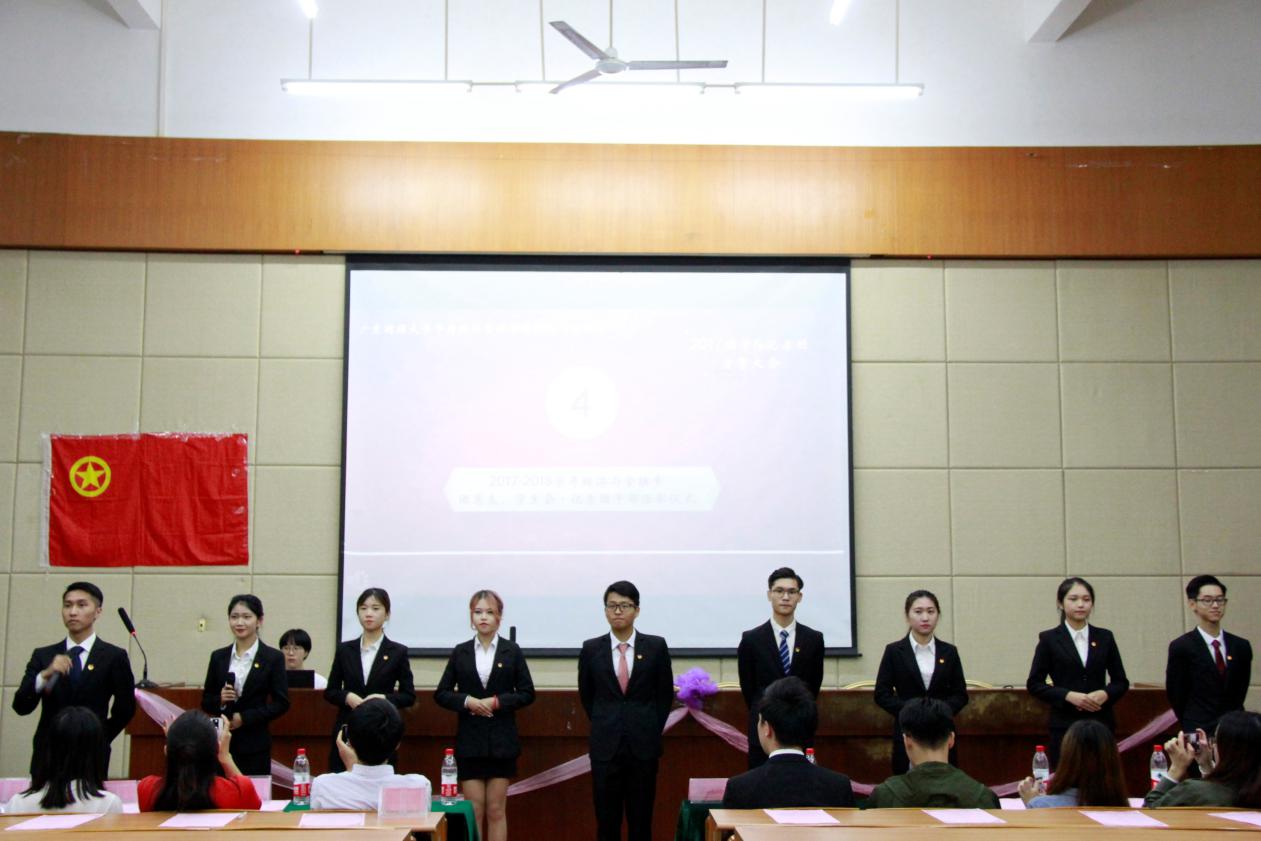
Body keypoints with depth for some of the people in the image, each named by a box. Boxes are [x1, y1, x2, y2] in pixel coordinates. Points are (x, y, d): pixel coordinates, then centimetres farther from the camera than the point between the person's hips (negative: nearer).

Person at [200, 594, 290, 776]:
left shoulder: (273, 658, 0)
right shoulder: (218, 657, 10)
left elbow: (281, 703, -3)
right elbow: (206, 702, 13)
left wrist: (245, 718, -10)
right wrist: (220, 700, -8)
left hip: (254, 745, -3)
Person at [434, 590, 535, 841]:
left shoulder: (512, 651, 2)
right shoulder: (460, 652, 5)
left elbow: (527, 693, 2)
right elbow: (441, 694, 6)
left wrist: (497, 701, -13)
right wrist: (467, 701, -12)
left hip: (501, 741, -1)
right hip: (470, 740, 1)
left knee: (496, 810, 3)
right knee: (474, 810, 2)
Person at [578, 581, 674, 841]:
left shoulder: (656, 646, -1)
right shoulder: (591, 649, 2)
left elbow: (665, 694, 8)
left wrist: (651, 729, 6)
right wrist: (603, 726, 11)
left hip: (644, 745, 0)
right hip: (605, 746, 1)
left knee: (641, 819, 5)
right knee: (607, 819, 5)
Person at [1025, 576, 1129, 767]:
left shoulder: (1104, 637, 10)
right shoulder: (1049, 639, 3)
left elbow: (1121, 682, 13)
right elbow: (1034, 684, 1)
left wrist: (1105, 694, -8)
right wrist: (1068, 695, -12)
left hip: (1101, 723, 2)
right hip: (1065, 725, -2)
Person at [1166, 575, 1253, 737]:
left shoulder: (1241, 646, 8)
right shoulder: (1181, 648, -5)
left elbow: (1241, 691, 15)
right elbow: (1176, 695, 0)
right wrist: (1194, 727, 5)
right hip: (1199, 734, -3)